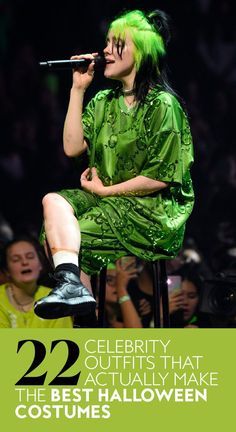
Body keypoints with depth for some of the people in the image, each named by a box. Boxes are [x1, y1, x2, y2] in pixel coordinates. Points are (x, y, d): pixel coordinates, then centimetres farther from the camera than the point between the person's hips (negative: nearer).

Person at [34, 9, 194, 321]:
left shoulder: (162, 105, -8)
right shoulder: (102, 103, 15)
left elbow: (160, 178, -13)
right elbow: (72, 148, 2)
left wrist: (104, 190, -8)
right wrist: (78, 89, 2)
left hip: (154, 211, -7)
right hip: (104, 199, 7)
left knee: (60, 235, -23)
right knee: (54, 201, -25)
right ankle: (70, 282, -45)